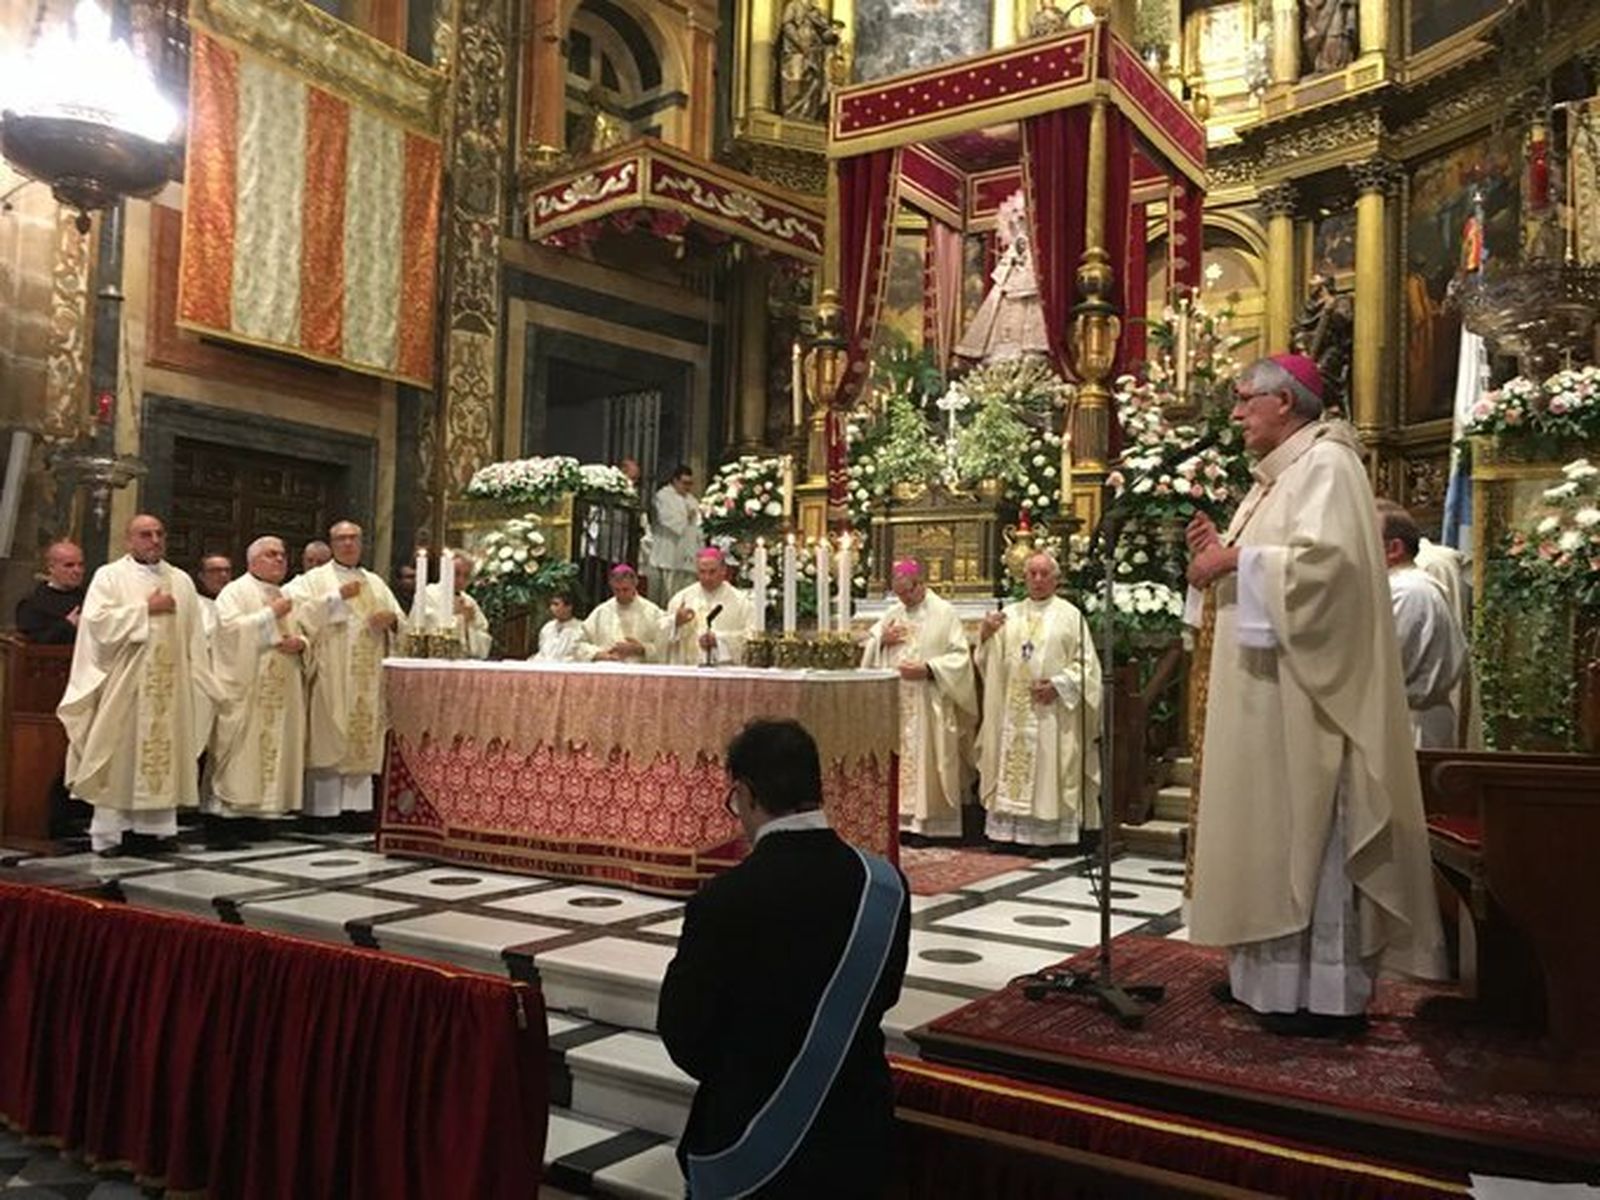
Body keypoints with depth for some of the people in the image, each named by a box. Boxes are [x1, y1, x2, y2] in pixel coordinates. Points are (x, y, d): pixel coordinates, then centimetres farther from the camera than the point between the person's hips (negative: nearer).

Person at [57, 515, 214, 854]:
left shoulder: (181, 581, 14)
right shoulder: (110, 576, 4)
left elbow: (195, 635, 11)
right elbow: (97, 620, -11)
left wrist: (197, 678, 4)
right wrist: (146, 608, -11)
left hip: (170, 685, 3)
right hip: (123, 683, -3)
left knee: (165, 753, 2)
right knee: (118, 755, -4)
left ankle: (159, 826, 6)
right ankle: (107, 832, 1)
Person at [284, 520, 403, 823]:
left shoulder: (375, 582, 19)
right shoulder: (315, 579, 6)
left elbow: (400, 619, 16)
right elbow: (302, 611, -10)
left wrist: (392, 619, -6)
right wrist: (338, 596, -14)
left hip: (367, 677, 4)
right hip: (330, 675, -4)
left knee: (364, 737, 2)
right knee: (329, 739, -8)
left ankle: (356, 805, 5)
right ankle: (324, 807, -6)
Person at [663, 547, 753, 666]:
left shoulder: (740, 600, 6)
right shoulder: (681, 598, 13)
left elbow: (750, 636, -2)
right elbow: (662, 633, 13)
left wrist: (718, 639, -10)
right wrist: (676, 622, -6)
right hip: (686, 669, 2)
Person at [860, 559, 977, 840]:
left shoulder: (944, 613, -4)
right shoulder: (892, 614, 14)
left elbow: (960, 657, -9)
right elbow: (868, 650, 17)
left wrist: (927, 669, -20)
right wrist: (882, 640, -4)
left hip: (929, 707, -5)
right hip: (895, 705, 5)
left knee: (926, 762, -4)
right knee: (898, 761, 5)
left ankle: (929, 822, 2)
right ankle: (902, 818, 10)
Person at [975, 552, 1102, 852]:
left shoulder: (1069, 615, 1)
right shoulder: (1009, 614, 12)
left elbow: (1086, 663, -2)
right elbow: (990, 661, 10)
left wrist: (1058, 685, -14)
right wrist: (986, 634, -9)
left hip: (1051, 712, -4)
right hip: (1012, 710, 4)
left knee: (1047, 769, -4)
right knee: (1010, 765, 4)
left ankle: (1048, 833, 1)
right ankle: (1009, 830, 10)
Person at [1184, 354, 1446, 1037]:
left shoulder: (1326, 463, -10)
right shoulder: (1276, 474, 20)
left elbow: (1324, 560, -24)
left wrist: (1235, 559, -15)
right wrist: (1220, 549, 8)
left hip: (1303, 689, -10)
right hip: (1266, 688, 10)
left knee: (1309, 831, -7)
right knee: (1271, 828, 11)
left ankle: (1329, 993, 0)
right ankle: (1272, 973, 18)